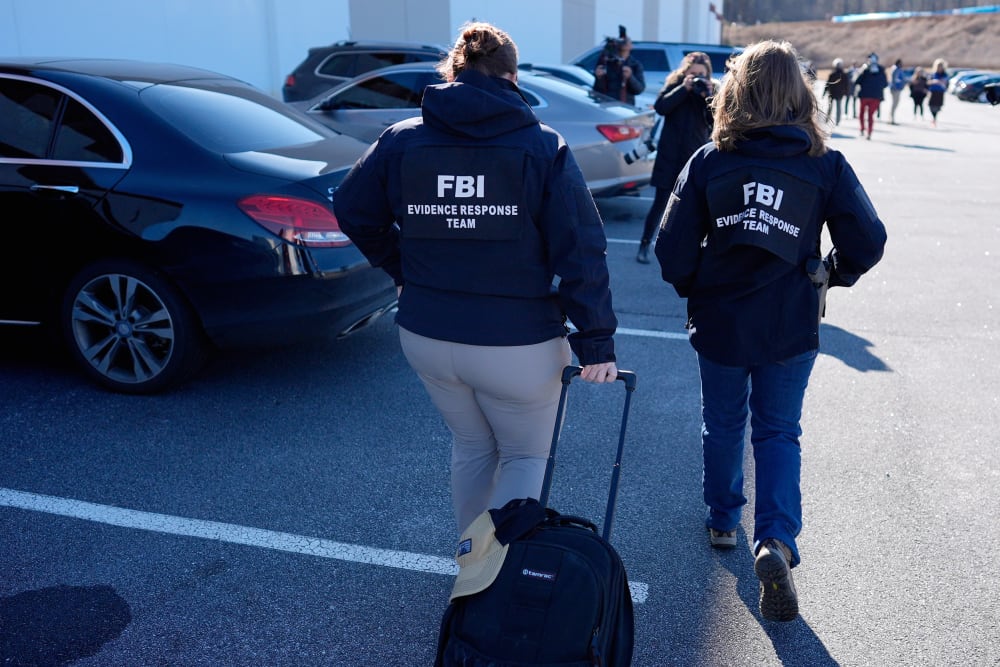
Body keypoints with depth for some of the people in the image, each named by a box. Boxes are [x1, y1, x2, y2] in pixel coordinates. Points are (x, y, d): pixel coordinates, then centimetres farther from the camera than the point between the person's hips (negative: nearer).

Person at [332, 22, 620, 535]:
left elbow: (351, 210, 9)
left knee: (471, 446, 26)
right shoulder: (544, 147, -9)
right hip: (517, 344, -4)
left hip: (426, 337, 4)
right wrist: (597, 344, -9)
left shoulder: (402, 140, -1)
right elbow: (581, 253, -13)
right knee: (527, 455, 18)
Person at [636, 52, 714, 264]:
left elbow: (714, 121, -5)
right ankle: (644, 245, 11)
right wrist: (684, 88, -17)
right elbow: (660, 107, -14)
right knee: (661, 203, 1)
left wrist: (708, 96, -17)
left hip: (696, 157, 2)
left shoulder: (709, 89, 6)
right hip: (670, 156, -1)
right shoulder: (674, 85, 4)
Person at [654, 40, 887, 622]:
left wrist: (693, 288, 9)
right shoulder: (825, 164, -7)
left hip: (719, 322, 1)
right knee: (779, 432, 12)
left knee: (723, 424, 20)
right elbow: (868, 241, -8)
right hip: (791, 328, 0)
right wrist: (831, 274, 11)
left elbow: (674, 249, -10)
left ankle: (724, 522, 36)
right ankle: (777, 540, -6)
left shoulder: (709, 161, -8)